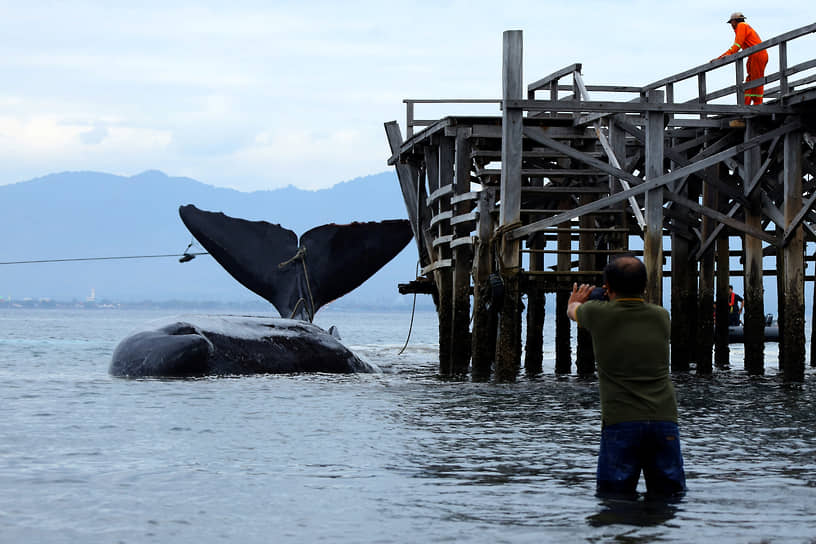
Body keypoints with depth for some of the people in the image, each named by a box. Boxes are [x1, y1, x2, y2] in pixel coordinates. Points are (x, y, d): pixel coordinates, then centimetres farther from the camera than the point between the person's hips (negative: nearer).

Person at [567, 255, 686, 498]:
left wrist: (576, 301, 50)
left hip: (620, 423, -3)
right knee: (669, 495, 7)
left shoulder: (599, 314, 0)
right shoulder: (661, 316, 8)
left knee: (614, 497, 1)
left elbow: (573, 310, 25)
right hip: (664, 421, 3)